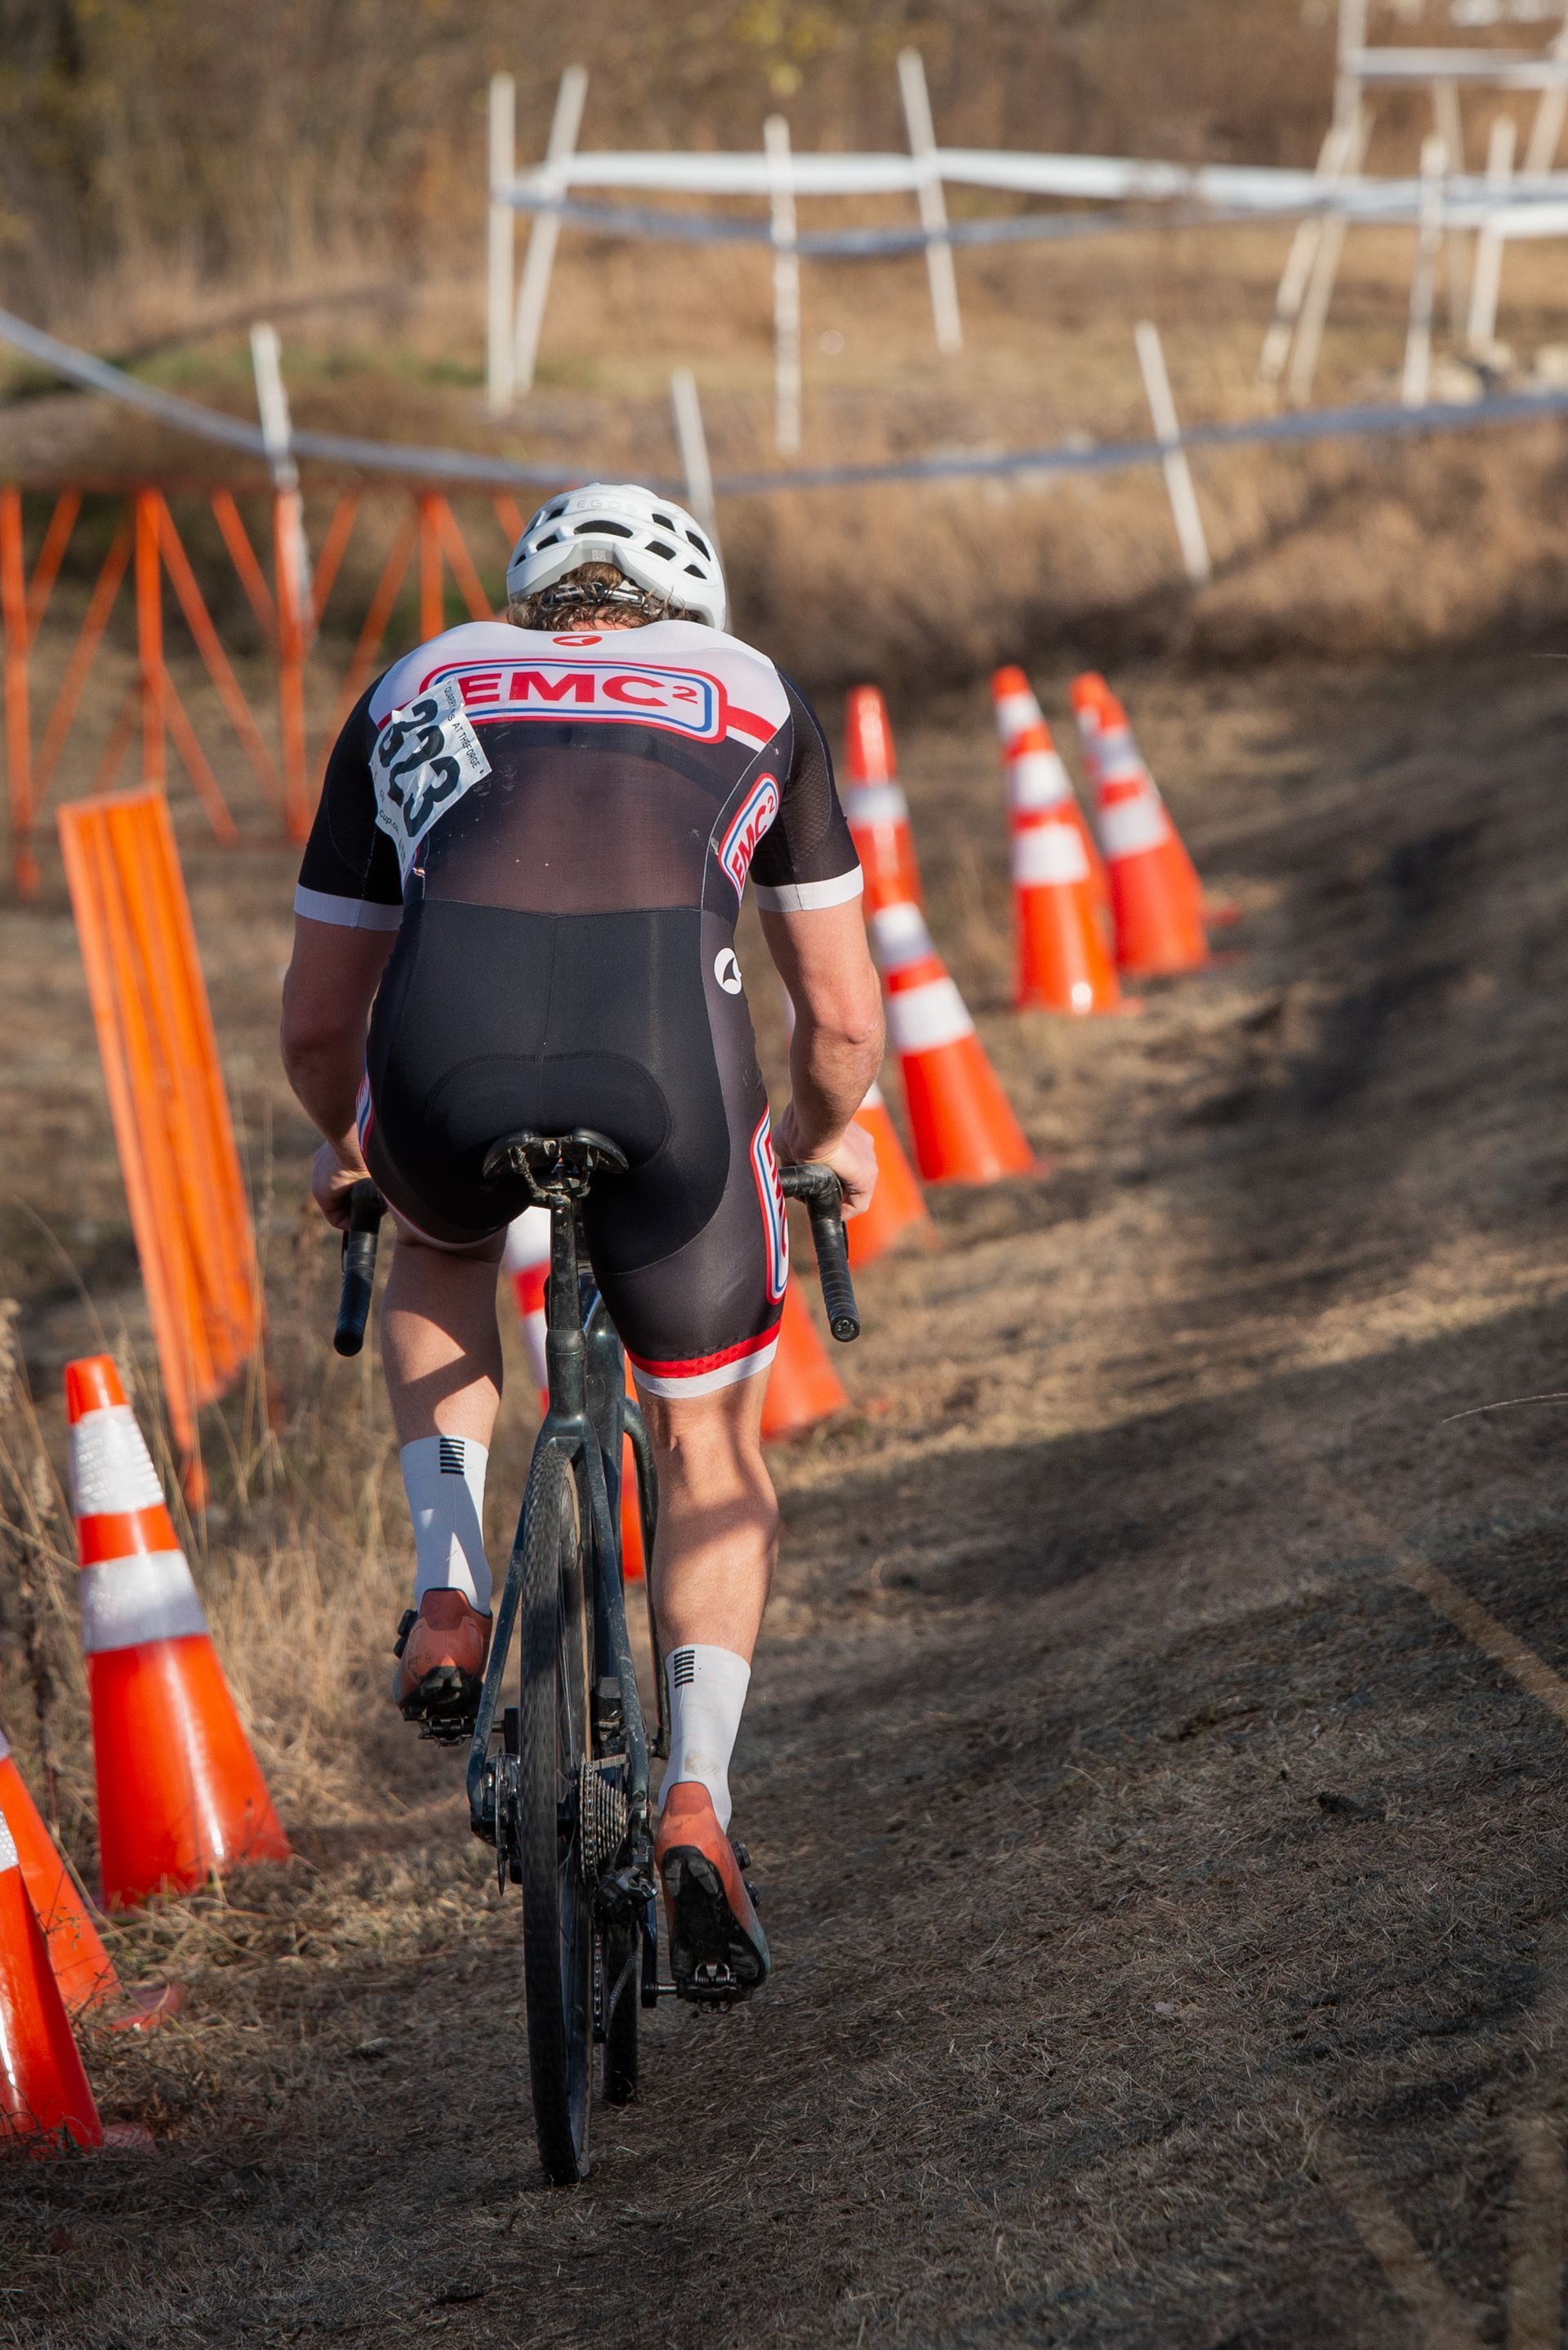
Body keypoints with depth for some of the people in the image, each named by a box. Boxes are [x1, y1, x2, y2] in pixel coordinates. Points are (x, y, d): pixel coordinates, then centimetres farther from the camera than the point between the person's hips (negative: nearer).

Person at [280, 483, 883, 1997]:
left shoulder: (416, 693, 31)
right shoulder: (752, 695, 30)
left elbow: (316, 1026, 32)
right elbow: (842, 1016, 30)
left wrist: (345, 1150, 53)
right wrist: (830, 1136, 51)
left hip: (447, 1056, 1)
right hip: (669, 1070, -1)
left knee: (440, 1251, 38)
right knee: (710, 1447, 23)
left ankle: (449, 1598, 20)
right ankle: (698, 1793, 4)